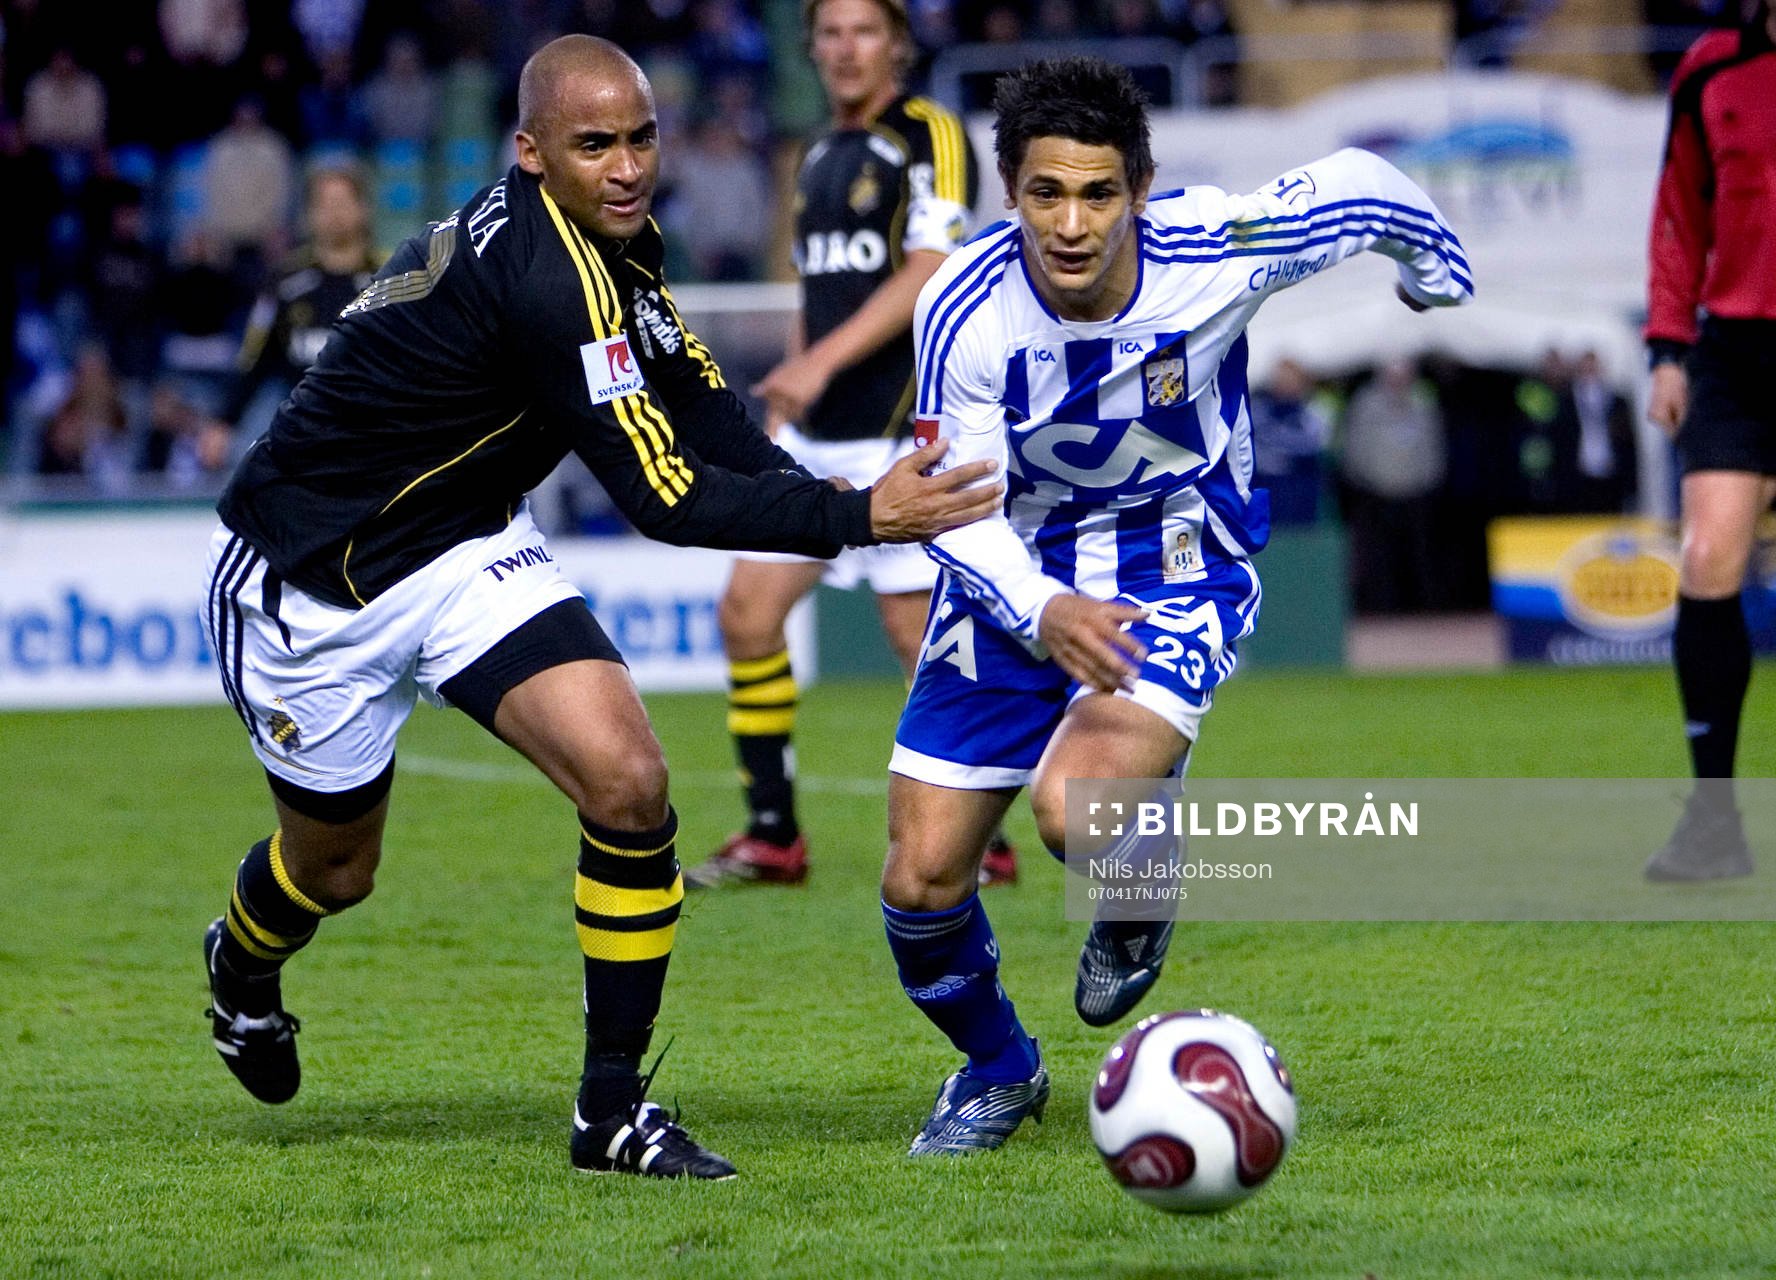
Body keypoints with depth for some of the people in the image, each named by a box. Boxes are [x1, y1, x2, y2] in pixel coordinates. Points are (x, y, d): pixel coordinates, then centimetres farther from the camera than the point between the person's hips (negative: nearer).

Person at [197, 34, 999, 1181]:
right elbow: (667, 497, -34)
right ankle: (242, 966, 51)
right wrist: (859, 519, -36)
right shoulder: (545, 277, -33)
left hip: (466, 547, 7)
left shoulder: (615, 246, -5)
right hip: (307, 584, -7)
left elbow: (698, 405, 0)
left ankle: (614, 1109, -4)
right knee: (336, 865, 13)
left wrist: (827, 493, -18)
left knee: (629, 784, -14)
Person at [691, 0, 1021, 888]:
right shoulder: (820, 158, 18)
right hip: (817, 440, 8)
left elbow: (930, 272, -18)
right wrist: (780, 411, 20)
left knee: (918, 632, -8)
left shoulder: (929, 137, -7)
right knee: (747, 611, 1)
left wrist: (822, 360, -24)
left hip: (899, 431, -8)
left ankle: (980, 840, 4)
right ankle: (773, 837, 9)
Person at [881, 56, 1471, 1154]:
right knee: (922, 881, 0)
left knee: (1079, 810, -29)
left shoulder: (1218, 250, -24)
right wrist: (1042, 610, -36)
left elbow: (1358, 186, -4)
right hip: (1018, 577, 2)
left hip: (1177, 568, -2)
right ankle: (997, 1070, 32)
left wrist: (1435, 271, 19)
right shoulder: (967, 312, -22)